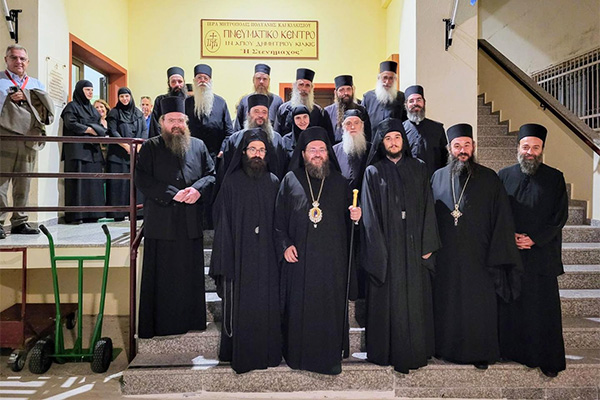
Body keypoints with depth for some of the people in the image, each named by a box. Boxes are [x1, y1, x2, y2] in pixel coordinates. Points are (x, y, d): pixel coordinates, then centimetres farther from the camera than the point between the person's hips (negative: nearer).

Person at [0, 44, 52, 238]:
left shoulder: (36, 84, 21)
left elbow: (48, 107, 3)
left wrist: (25, 95, -7)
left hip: (29, 141, 3)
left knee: (23, 184, 5)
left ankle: (19, 222, 12)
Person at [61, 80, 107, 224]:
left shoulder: (93, 109, 23)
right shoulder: (72, 106, 3)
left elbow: (101, 127, 17)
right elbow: (71, 124, -12)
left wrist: (96, 130, -4)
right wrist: (90, 129, -6)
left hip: (93, 149, 7)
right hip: (77, 149, -6)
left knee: (94, 181, 1)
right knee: (77, 181, -10)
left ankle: (91, 214, 4)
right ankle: (74, 215, -9)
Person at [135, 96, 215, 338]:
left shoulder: (198, 146, 13)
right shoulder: (150, 147, 5)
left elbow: (212, 175, 8)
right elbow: (142, 180, -6)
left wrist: (197, 189, -12)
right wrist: (173, 194, -15)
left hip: (191, 222, 3)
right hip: (161, 223, -2)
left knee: (191, 274, 10)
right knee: (161, 277, 4)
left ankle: (191, 320, 23)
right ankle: (157, 325, 15)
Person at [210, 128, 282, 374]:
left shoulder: (273, 183, 6)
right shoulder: (232, 182, -1)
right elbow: (223, 221, -3)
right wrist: (224, 259, -8)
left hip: (266, 257, 2)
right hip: (240, 256, -2)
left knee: (267, 305, 7)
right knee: (240, 305, 5)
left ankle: (267, 352, 23)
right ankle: (240, 353, 21)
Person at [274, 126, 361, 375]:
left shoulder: (339, 182, 10)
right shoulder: (290, 180, 6)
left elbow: (349, 221, 12)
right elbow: (279, 218, 4)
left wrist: (355, 217, -10)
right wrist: (284, 245, -6)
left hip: (332, 259, 1)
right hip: (299, 258, 0)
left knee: (331, 307, 6)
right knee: (299, 306, 6)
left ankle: (330, 357, 23)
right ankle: (297, 355, 24)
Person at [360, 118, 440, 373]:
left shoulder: (418, 169, 9)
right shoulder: (373, 172, 3)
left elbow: (427, 208, 5)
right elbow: (370, 215, -3)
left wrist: (427, 245, -3)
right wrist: (379, 251, -10)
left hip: (414, 247, 2)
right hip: (386, 249, -2)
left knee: (416, 300, 8)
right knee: (389, 302, 2)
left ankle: (416, 351, 22)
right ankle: (389, 351, 16)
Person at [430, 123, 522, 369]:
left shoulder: (489, 179, 0)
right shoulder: (438, 177, 5)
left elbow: (501, 221, -2)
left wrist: (497, 257, -8)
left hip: (477, 257, -2)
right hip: (445, 258, 2)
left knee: (479, 304, 6)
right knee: (446, 304, 11)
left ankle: (480, 352, 24)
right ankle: (447, 348, 27)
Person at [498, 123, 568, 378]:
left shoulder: (555, 178, 3)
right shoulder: (504, 176, 6)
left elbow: (560, 216, 0)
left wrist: (534, 239, -10)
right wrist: (510, 237, -8)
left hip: (542, 254, -1)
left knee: (543, 307, 4)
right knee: (510, 306, 6)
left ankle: (548, 359, 17)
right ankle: (513, 351, 21)